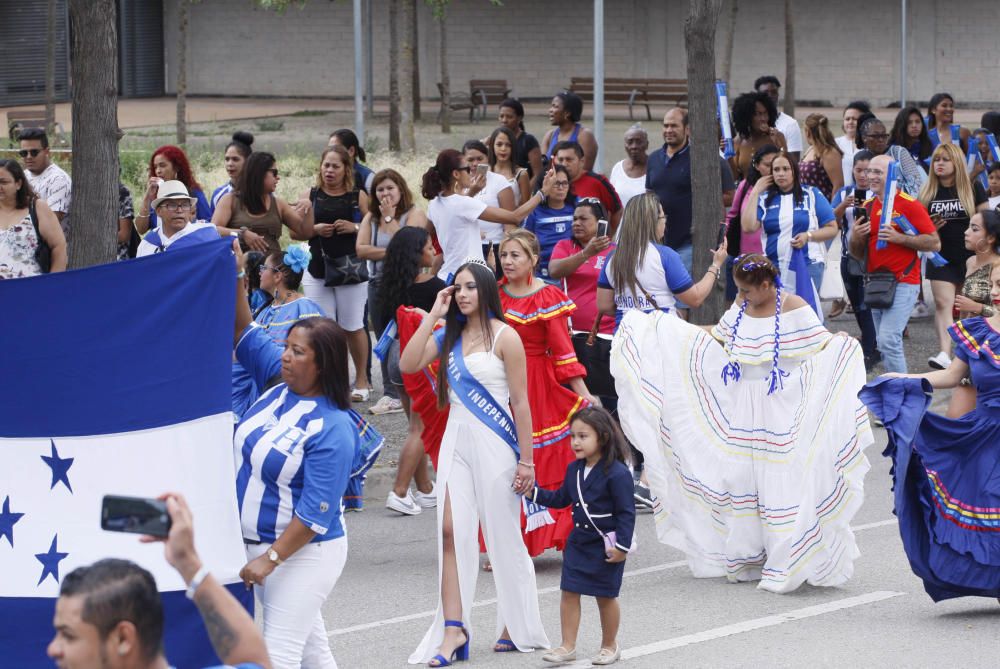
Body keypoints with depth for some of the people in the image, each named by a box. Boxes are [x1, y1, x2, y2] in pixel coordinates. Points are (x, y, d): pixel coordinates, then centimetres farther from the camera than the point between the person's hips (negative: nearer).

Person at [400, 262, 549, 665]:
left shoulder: (503, 337, -8)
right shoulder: (450, 336, 10)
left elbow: (521, 403, -8)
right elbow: (408, 364, -3)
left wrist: (526, 460, -11)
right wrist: (433, 316, -3)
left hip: (493, 442, -5)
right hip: (457, 439, 5)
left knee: (504, 536, 4)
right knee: (451, 531, -5)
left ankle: (517, 626, 18)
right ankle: (453, 629, -6)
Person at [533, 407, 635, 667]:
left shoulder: (617, 473, -19)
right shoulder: (574, 470, 3)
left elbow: (626, 513, -16)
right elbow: (561, 499, 16)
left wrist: (622, 546, -18)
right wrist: (534, 492, 4)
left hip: (606, 546, -6)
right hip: (578, 543, 6)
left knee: (605, 596, 7)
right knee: (569, 592, 3)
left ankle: (610, 645, 24)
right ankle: (568, 646, 11)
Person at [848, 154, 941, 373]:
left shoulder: (909, 205, -6)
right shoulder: (867, 207, 14)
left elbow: (935, 243, -9)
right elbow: (858, 254, 21)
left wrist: (899, 238, -19)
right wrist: (855, 237, -2)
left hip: (902, 283, -7)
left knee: (888, 340, -18)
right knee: (883, 344, 10)